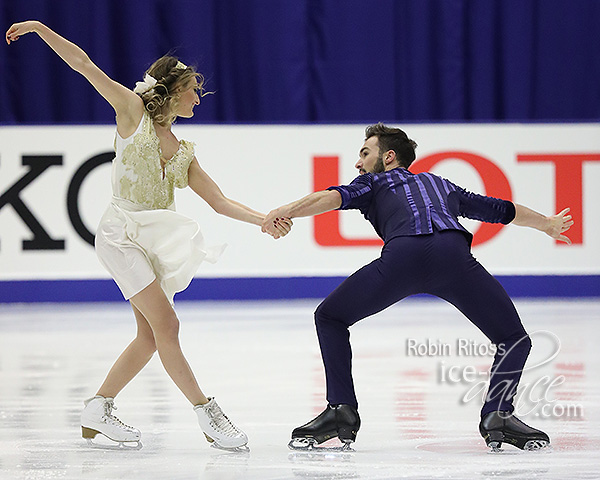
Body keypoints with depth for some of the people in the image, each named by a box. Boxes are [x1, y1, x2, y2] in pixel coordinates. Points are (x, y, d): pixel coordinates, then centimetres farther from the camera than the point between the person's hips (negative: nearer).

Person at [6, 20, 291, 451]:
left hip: (155, 238, 7)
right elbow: (84, 65, 0)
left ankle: (99, 410, 18)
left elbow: (219, 201, 12)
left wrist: (264, 219, -3)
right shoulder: (133, 110, 2)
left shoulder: (183, 152, 16)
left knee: (151, 336, 4)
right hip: (122, 233, -7)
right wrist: (39, 29, -4)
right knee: (166, 325, -14)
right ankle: (207, 412, -11)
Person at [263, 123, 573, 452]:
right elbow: (502, 210, 55)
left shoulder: (375, 182, 33)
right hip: (453, 252, 2)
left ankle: (341, 410, 7)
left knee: (330, 317, 19)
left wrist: (284, 213, 2)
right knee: (513, 339, 18)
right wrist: (547, 225, 71)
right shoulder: (441, 185, 44)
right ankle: (497, 415, -3)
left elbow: (336, 196, 11)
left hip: (402, 254, -2)